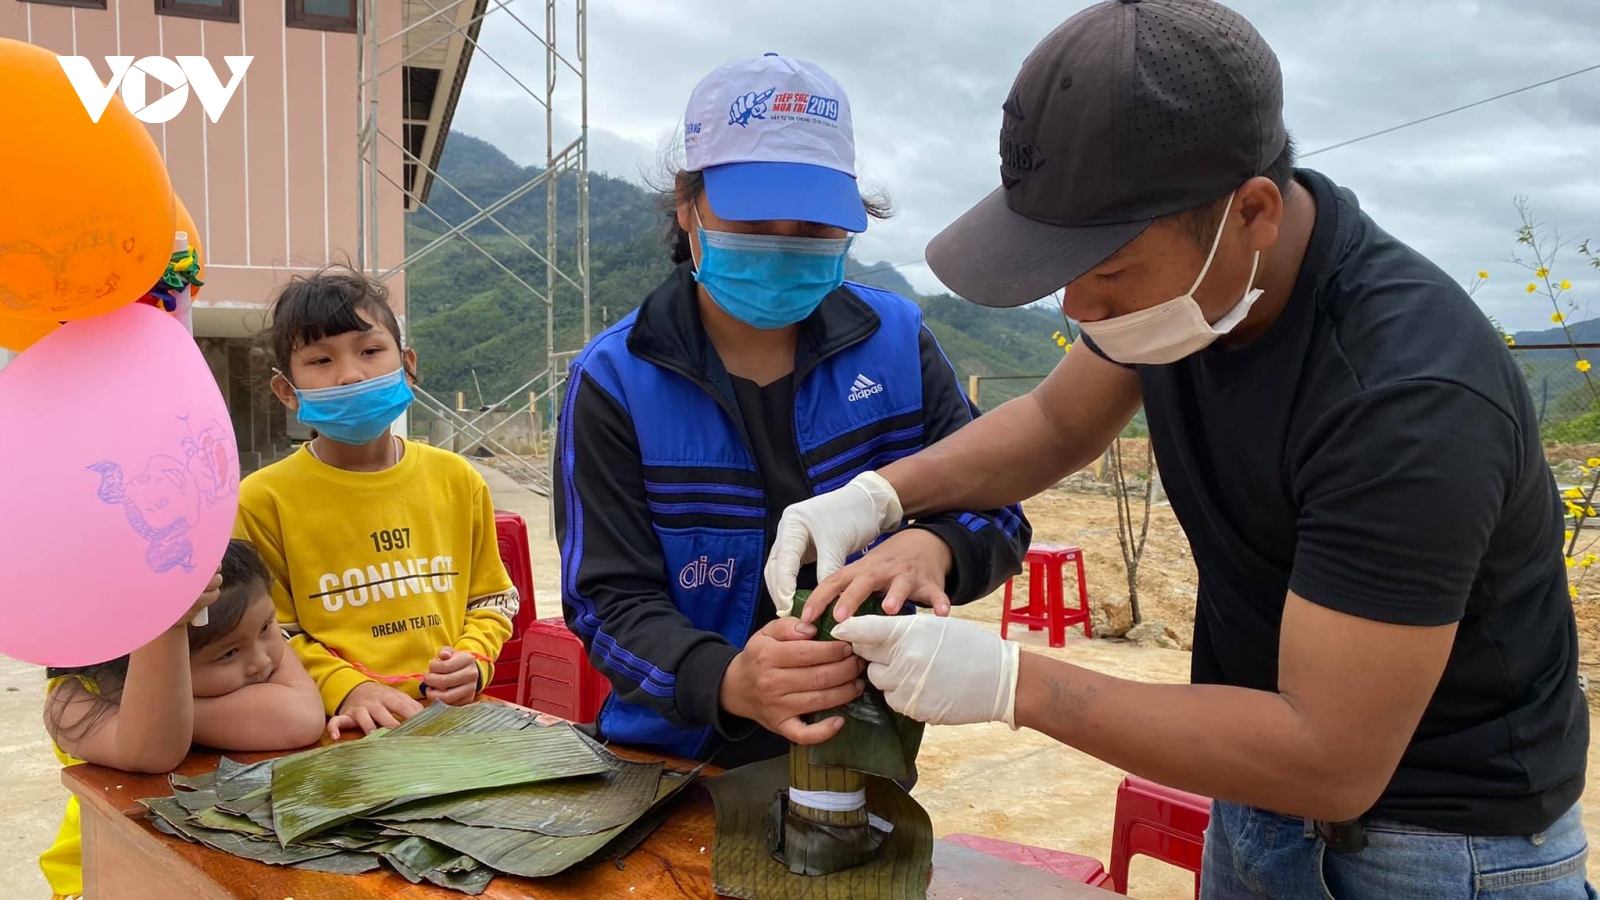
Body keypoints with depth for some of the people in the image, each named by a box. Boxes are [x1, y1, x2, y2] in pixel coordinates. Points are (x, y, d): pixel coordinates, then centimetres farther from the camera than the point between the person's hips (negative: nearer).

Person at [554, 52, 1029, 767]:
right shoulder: (613, 383, -6)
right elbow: (610, 602, -11)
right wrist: (729, 682, -31)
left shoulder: (895, 341, 1)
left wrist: (932, 546, -23)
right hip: (677, 762, -2)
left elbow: (992, 505, 1)